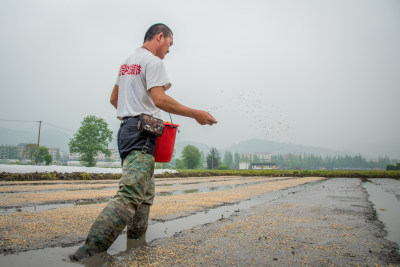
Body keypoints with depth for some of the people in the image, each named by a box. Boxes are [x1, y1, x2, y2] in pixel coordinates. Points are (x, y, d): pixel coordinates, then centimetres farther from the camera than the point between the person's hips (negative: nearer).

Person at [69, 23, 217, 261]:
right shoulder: (153, 61, -6)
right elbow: (160, 99, -18)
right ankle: (89, 252, -20)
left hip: (126, 128, 10)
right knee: (130, 195, -17)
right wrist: (195, 114, -14)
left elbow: (114, 98, 27)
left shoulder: (127, 62, 23)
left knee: (145, 195, 14)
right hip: (143, 133, -10)